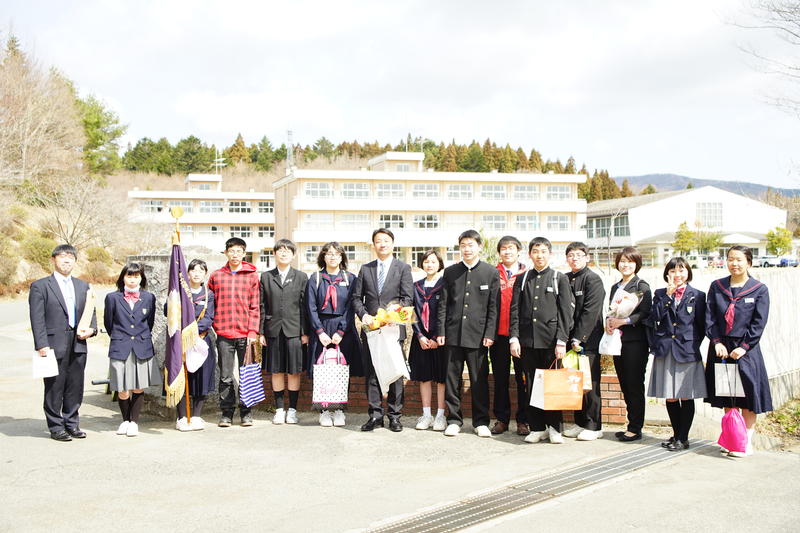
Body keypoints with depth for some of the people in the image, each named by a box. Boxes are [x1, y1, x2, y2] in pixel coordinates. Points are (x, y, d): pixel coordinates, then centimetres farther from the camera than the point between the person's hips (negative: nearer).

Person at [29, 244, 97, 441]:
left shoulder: (83, 286, 16)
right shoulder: (40, 286, -1)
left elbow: (91, 311, 20)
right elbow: (37, 319, -7)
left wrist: (92, 328, -1)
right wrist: (42, 345, -14)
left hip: (78, 345, 5)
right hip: (54, 346, -5)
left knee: (75, 387, 9)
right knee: (54, 388, 1)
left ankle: (72, 424, 21)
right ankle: (56, 427, 10)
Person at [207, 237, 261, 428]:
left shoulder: (252, 275, 4)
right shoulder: (216, 276, 8)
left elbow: (255, 306, 2)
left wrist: (253, 331, -5)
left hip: (245, 334, -1)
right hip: (224, 333, 1)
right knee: (225, 376, 4)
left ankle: (246, 412, 14)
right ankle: (226, 413, 12)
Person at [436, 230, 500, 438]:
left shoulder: (491, 272, 3)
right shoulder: (450, 272, 9)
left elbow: (493, 307, 1)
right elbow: (443, 304, 9)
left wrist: (489, 334, -5)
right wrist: (441, 331, 2)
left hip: (478, 335, -2)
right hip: (453, 333, 2)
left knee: (479, 380, 2)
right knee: (452, 379, 5)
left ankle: (481, 422, 12)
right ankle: (454, 420, 14)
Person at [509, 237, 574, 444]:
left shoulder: (560, 279, 4)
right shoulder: (522, 279, 11)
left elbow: (565, 312, -1)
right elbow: (514, 311, 8)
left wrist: (561, 341, -9)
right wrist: (514, 338, -2)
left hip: (550, 340, -2)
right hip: (528, 340, 2)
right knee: (531, 386, 5)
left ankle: (554, 428, 10)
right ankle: (537, 428, 12)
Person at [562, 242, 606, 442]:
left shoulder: (593, 280, -6)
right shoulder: (564, 280, 12)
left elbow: (590, 312, -13)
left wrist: (578, 338, -17)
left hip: (588, 341, -6)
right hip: (571, 340, 6)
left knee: (589, 384, -2)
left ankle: (593, 426, 6)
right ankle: (580, 423, 18)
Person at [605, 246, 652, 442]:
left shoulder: (642, 286, -4)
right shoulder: (615, 287, 18)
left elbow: (645, 314, -12)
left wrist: (624, 321, -20)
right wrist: (609, 320, -2)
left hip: (635, 340, -7)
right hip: (618, 340, 7)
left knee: (635, 385, -5)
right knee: (625, 385, 9)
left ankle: (635, 428, 1)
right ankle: (632, 425, 17)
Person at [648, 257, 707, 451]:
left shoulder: (697, 296, 3)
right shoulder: (660, 294, 9)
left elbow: (701, 326, 4)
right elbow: (655, 317, -7)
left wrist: (692, 345, -3)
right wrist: (668, 295, -9)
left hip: (687, 353, -2)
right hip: (665, 352, 2)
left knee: (686, 396, 1)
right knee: (670, 397, 7)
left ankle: (683, 438, 9)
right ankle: (676, 434, 20)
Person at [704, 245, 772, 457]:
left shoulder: (759, 290, -2)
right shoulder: (716, 287, 6)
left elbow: (759, 323, -6)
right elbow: (709, 317, 2)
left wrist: (743, 347, -13)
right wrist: (717, 342, -11)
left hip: (745, 349, -3)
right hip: (721, 348, 3)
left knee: (747, 396, -1)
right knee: (727, 399, 8)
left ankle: (747, 442, 8)